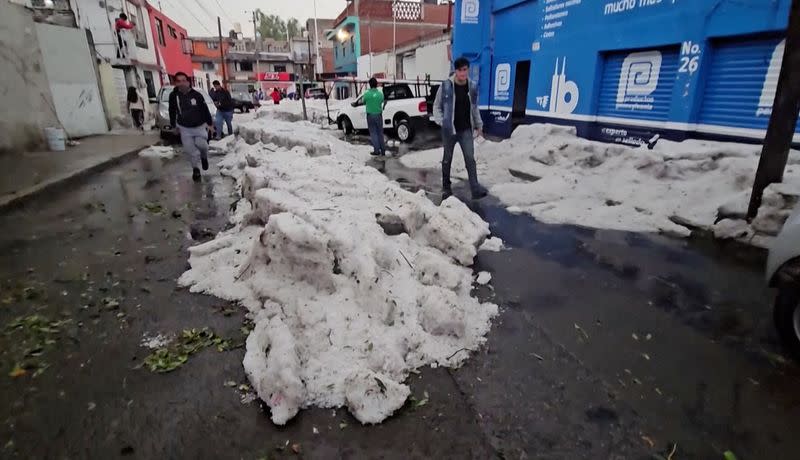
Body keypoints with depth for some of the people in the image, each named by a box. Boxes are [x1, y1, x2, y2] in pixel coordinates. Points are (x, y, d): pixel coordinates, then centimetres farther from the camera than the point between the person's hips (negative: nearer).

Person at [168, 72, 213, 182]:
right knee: (190, 149, 0)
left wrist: (209, 123, -1)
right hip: (185, 128, 1)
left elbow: (205, 110, -2)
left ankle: (204, 157, 25)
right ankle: (196, 168, 18)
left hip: (200, 126, -1)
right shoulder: (173, 96, -8)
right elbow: (172, 112, 5)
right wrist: (173, 124, 9)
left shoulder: (196, 95, -11)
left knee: (201, 144, -10)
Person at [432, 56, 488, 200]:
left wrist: (479, 125, 13)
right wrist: (441, 122, -11)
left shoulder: (472, 86, 2)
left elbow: (475, 108, 14)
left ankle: (475, 189, -7)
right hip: (449, 129, -2)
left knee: (470, 158, -6)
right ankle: (446, 187, 25)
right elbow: (437, 106, 1)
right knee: (447, 159, 11)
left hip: (466, 130, 2)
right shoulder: (446, 86, -8)